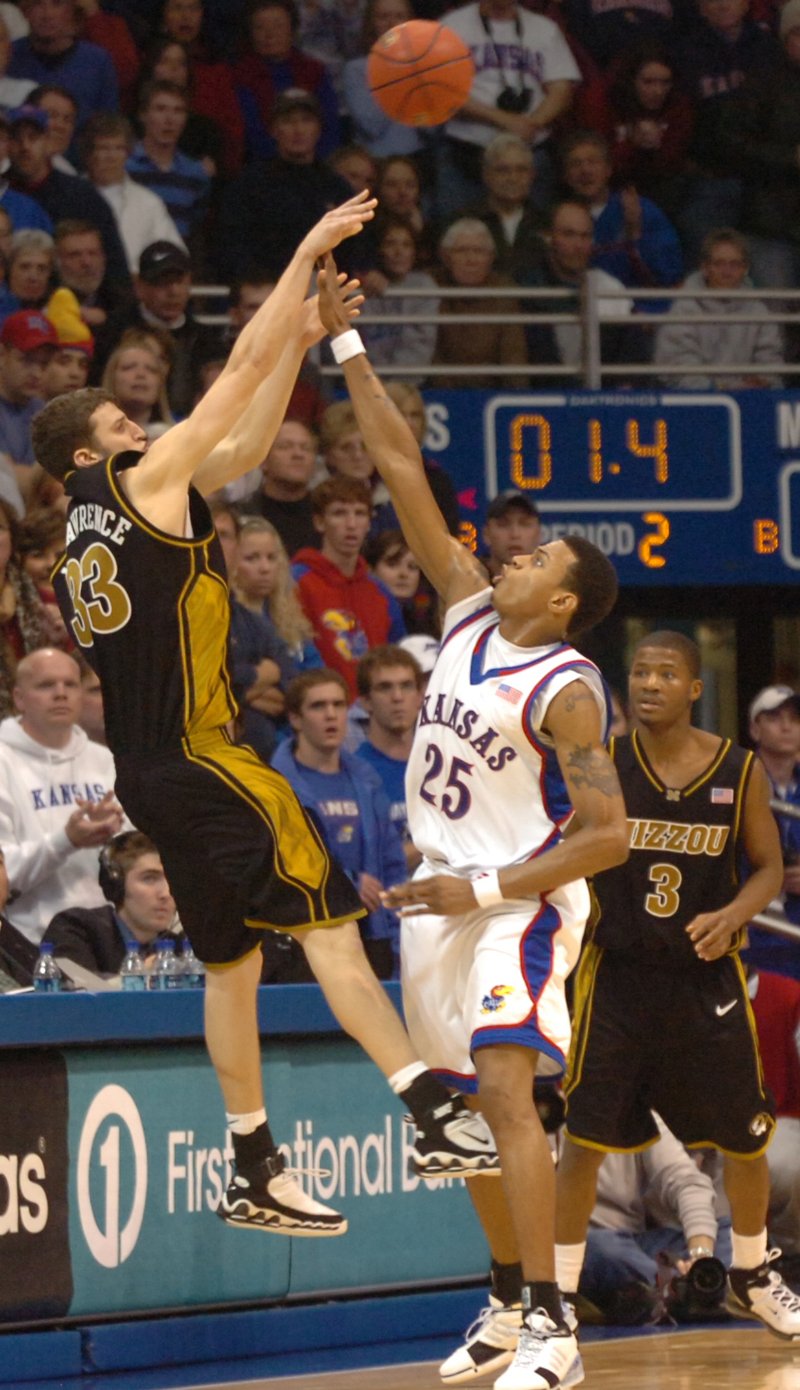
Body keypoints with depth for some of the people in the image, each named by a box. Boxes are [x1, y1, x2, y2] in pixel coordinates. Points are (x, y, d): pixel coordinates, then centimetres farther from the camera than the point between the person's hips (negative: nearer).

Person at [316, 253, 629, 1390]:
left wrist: (488, 892, -22)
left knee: (508, 1092, -21)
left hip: (521, 902, -8)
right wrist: (346, 343, 4)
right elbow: (403, 472, 6)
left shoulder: (566, 691, -14)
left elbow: (608, 835, -18)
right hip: (439, 896, 8)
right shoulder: (470, 610, 5)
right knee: (478, 1106, 13)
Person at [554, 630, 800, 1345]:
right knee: (586, 1137, -5)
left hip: (706, 977, 2)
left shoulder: (740, 772, -4)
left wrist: (734, 915, -16)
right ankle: (560, 1292, 4)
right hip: (617, 973, -2)